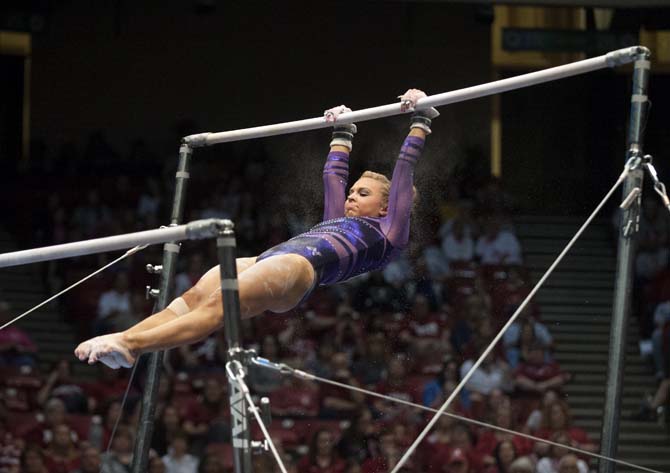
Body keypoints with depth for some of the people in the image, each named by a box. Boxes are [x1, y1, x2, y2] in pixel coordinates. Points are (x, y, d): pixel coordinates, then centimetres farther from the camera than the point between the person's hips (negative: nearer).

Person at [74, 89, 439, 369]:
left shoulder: (387, 235, 21)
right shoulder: (337, 225, 41)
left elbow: (404, 173, 21)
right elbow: (333, 178, 52)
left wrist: (420, 121, 23)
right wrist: (342, 133, 60)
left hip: (298, 269, -8)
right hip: (266, 259, 8)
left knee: (217, 304, -31)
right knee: (195, 296, -22)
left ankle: (131, 345, -50)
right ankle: (120, 339, -42)